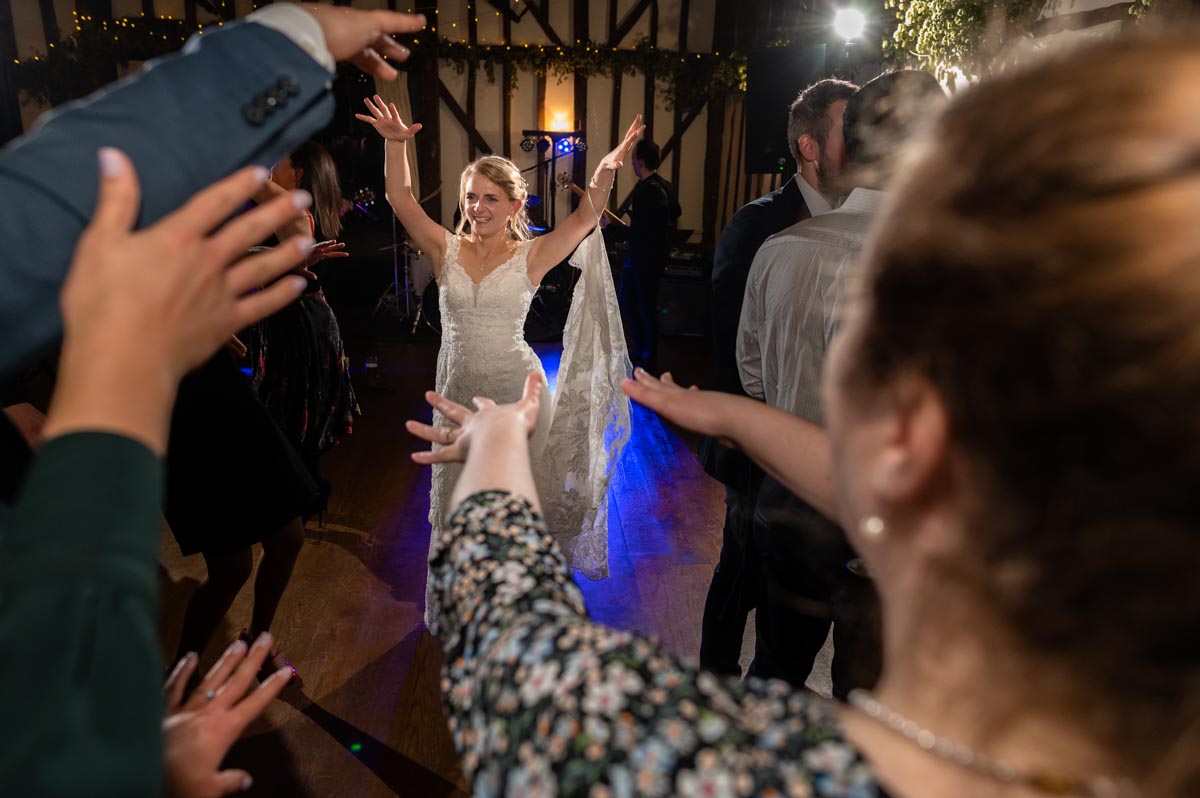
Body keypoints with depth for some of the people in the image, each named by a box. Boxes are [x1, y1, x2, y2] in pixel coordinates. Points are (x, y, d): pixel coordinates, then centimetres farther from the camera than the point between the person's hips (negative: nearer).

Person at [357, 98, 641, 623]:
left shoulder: (531, 257, -6)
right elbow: (401, 200, -10)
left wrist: (606, 173, -34)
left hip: (516, 389, -2)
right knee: (458, 496, 15)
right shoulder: (446, 251, 0)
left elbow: (586, 217, -17)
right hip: (459, 391, 2)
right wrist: (396, 145, -24)